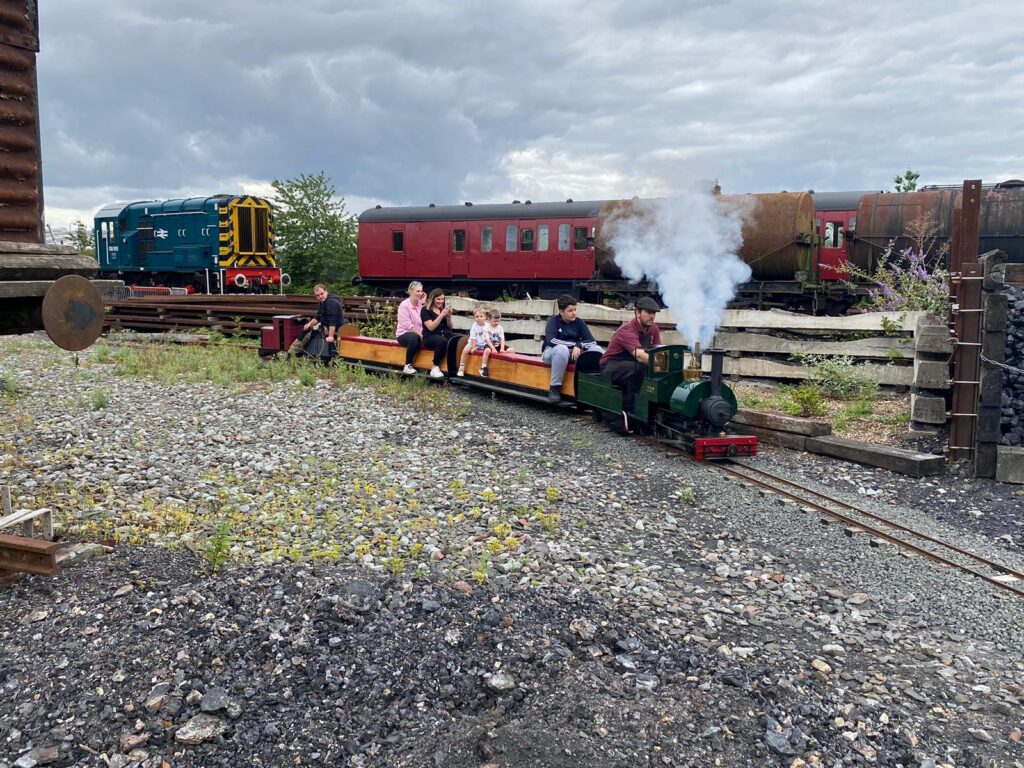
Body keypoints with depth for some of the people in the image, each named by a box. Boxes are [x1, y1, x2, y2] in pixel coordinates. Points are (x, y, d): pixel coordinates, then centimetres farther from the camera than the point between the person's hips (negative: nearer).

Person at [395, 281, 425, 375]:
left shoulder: (421, 304, 7)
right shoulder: (404, 305, -8)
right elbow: (407, 325, -16)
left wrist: (424, 303, -9)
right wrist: (420, 335, -20)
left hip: (418, 334, 5)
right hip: (404, 334, -5)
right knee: (414, 337, -38)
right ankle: (407, 366, -26)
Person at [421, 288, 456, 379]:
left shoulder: (443, 309, 18)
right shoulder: (425, 310, 2)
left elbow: (450, 327, 19)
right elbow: (431, 327, -10)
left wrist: (449, 316, 0)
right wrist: (441, 315, -15)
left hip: (445, 334, 5)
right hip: (430, 337, -5)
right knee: (442, 341, -40)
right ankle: (435, 368, -28)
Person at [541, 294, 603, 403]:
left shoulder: (579, 322, 4)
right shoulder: (553, 321, -7)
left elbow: (592, 341, -5)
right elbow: (551, 340, -24)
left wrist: (578, 346, -26)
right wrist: (573, 345, -25)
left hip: (575, 352, 4)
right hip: (552, 353, -4)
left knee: (597, 350, -20)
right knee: (562, 349, -40)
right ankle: (555, 388, -31)